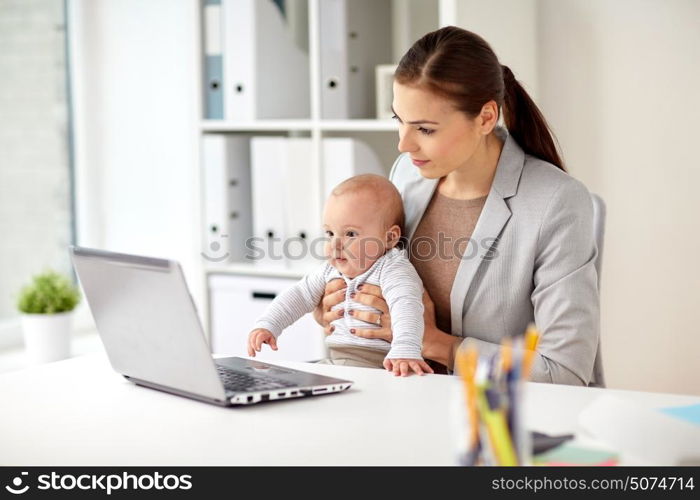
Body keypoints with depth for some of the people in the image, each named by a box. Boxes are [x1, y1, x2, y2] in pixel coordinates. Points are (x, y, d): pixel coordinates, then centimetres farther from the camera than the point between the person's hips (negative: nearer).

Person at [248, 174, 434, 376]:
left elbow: (406, 307, -30)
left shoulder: (393, 270, -13)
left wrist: (405, 352, -48)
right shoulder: (331, 270, 11)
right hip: (332, 362, 7)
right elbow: (300, 295, 23)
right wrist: (267, 325, 11)